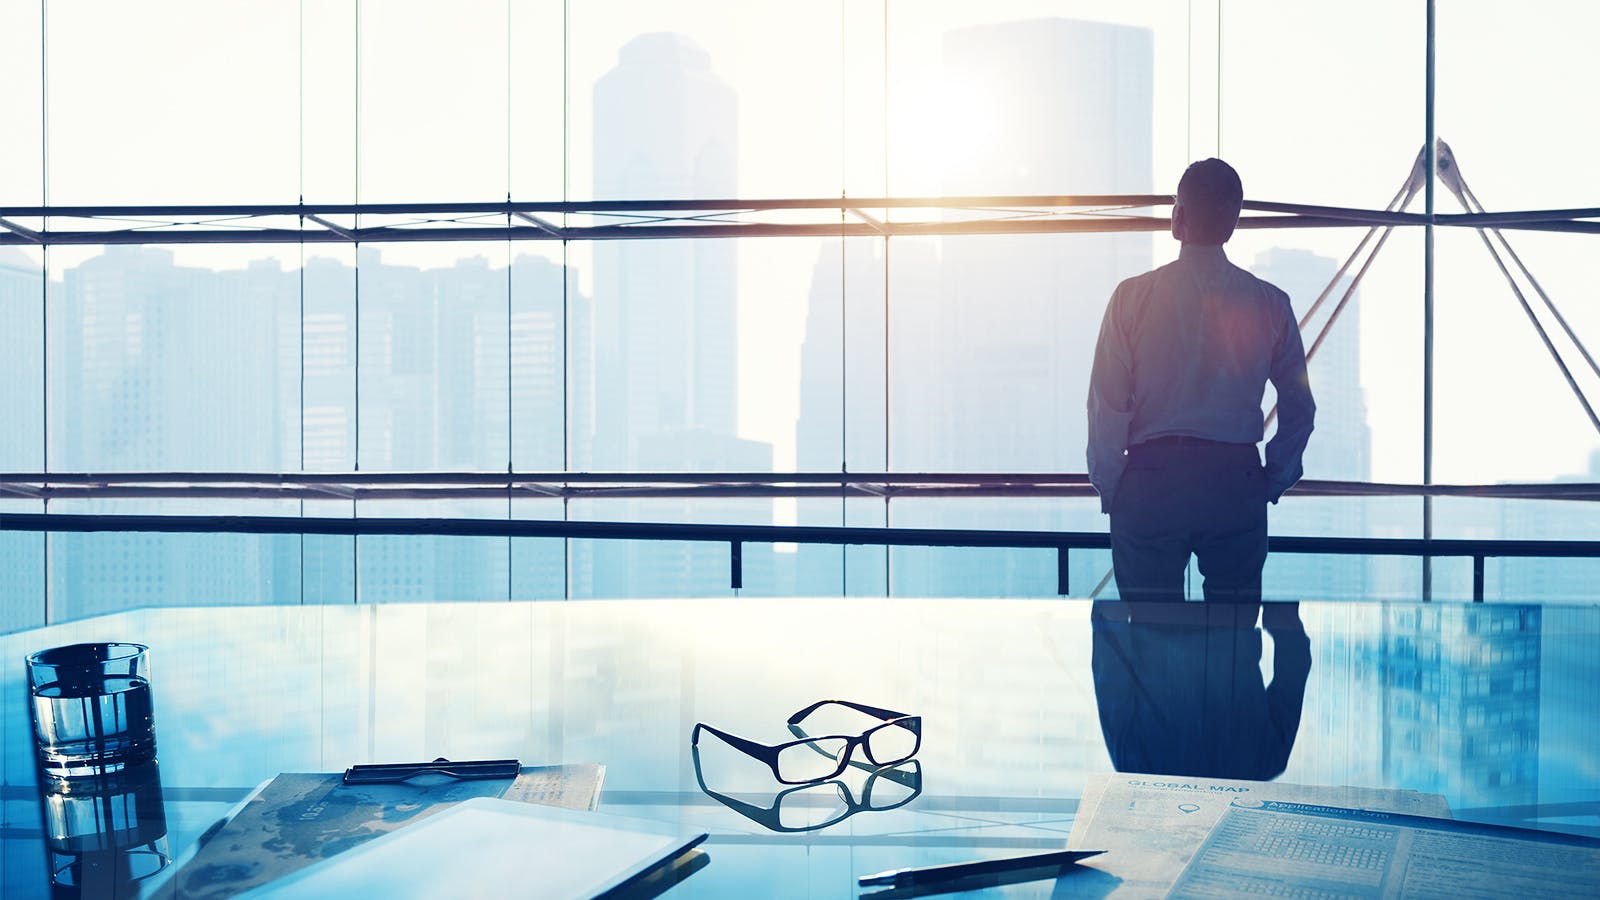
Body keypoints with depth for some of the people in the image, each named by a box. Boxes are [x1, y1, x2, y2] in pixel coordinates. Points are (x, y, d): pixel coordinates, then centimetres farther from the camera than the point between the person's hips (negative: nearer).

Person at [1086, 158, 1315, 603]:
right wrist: (1274, 480, 15)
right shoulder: (1270, 303, 2)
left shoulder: (1133, 296, -5)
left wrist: (1107, 487, 3)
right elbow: (1300, 407, 5)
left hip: (1150, 484, -2)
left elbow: (1107, 404, -6)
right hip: (1237, 481, 2)